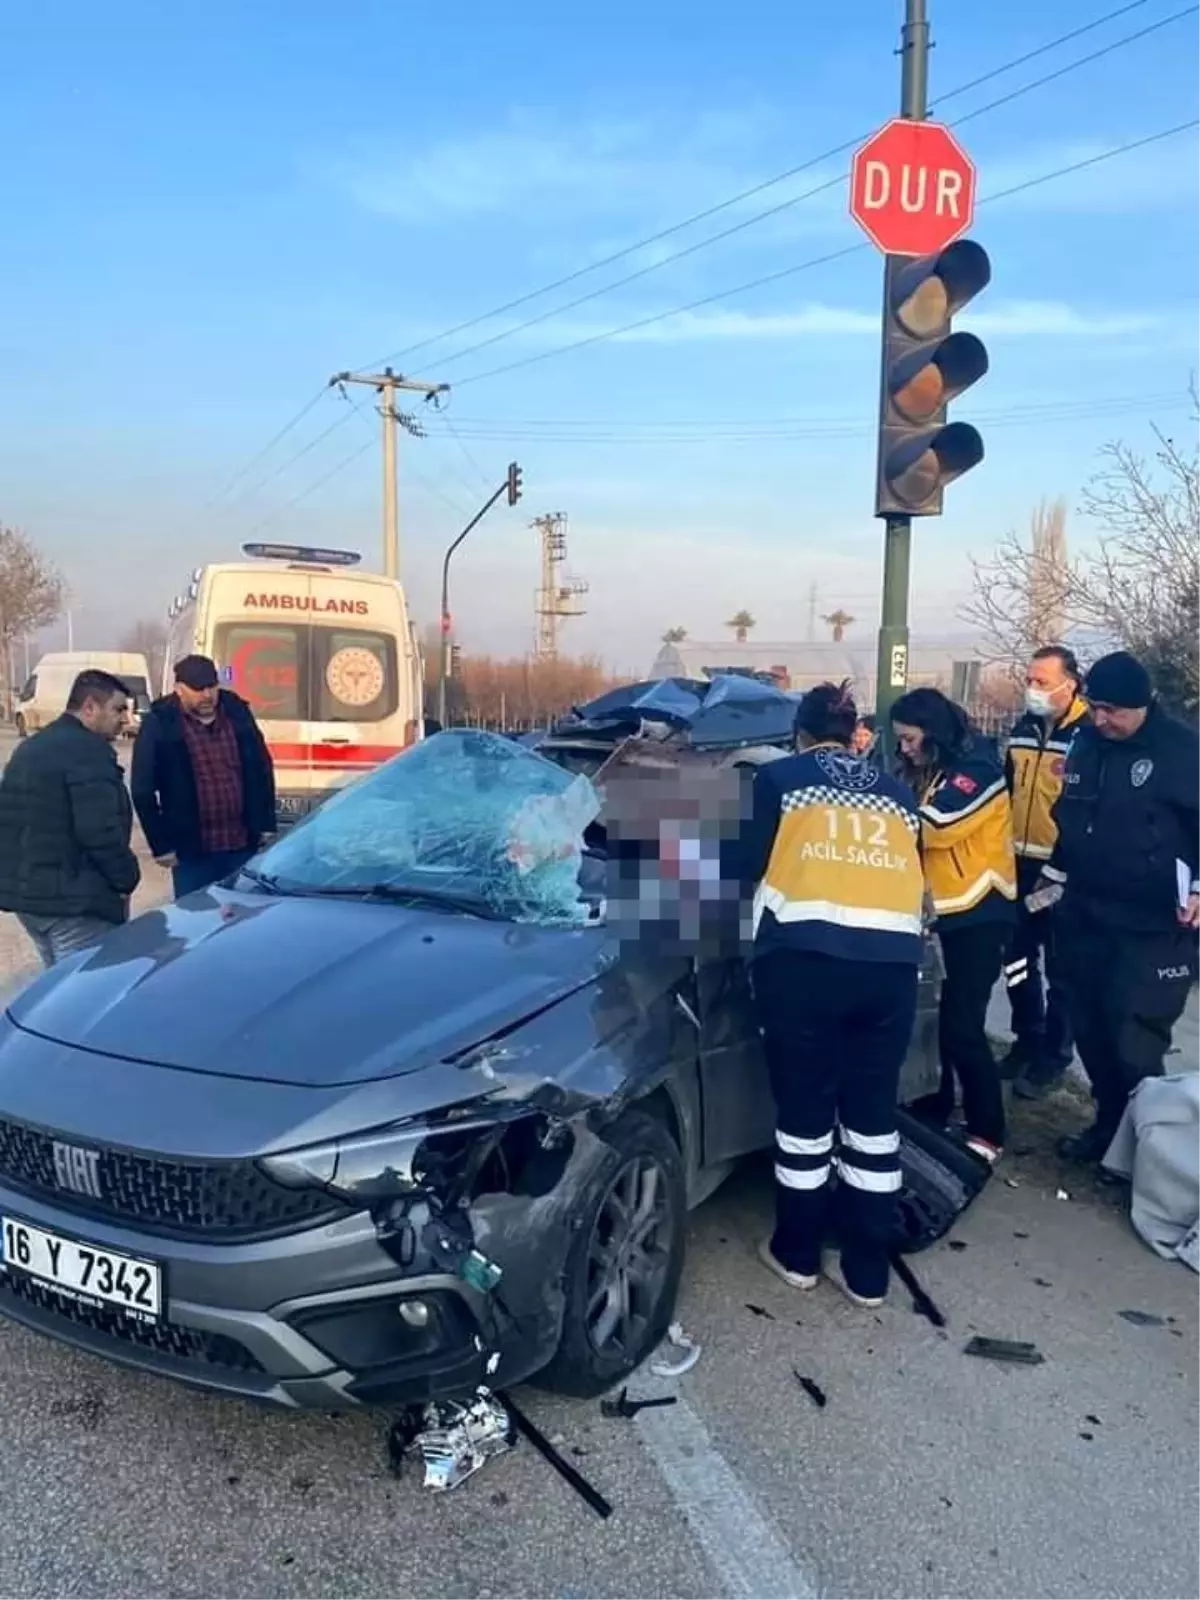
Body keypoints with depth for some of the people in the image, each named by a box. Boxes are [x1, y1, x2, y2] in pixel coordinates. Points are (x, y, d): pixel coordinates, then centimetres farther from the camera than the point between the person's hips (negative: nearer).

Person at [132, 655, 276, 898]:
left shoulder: (237, 712, 5)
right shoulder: (159, 724, -6)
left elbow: (262, 770, 12)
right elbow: (143, 790, -4)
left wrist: (266, 825, 8)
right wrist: (161, 845, -6)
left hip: (243, 845, 3)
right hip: (192, 850, -3)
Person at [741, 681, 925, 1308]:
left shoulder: (779, 776, 11)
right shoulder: (895, 792, 21)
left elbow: (752, 864, 11)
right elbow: (911, 868, 21)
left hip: (804, 956, -3)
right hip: (892, 960, 3)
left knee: (805, 1109, 10)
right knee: (873, 1113, 12)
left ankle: (796, 1255, 25)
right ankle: (867, 1273, 22)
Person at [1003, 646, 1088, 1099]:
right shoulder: (1024, 729, 8)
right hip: (1019, 862, 7)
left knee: (1060, 966, 6)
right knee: (1018, 956, 15)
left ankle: (1054, 1054, 18)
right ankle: (1028, 1038, 31)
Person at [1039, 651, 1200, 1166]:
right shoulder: (1085, 742, 7)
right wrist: (1056, 873, 22)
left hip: (1153, 927, -6)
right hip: (1085, 916, 6)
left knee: (1134, 1042, -5)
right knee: (1091, 1031, 12)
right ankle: (1111, 1123, 29)